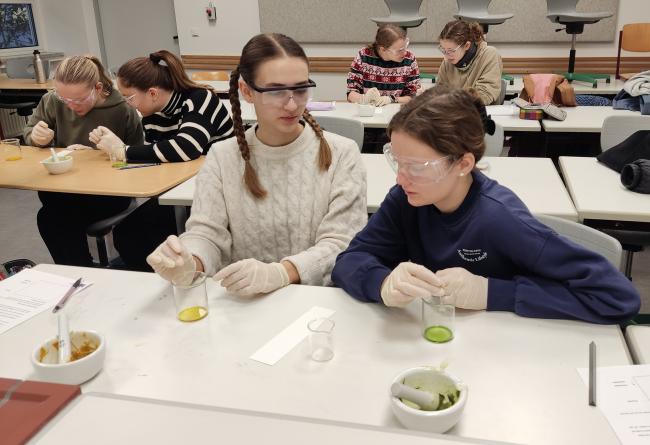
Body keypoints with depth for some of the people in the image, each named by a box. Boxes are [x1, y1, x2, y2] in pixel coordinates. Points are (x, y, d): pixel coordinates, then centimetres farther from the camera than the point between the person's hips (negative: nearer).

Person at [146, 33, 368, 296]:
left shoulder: (341, 154, -4)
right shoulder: (222, 157, 3)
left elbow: (340, 243, -9)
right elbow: (205, 233, -1)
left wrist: (278, 274, -27)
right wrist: (189, 264, -25)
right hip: (239, 304, 2)